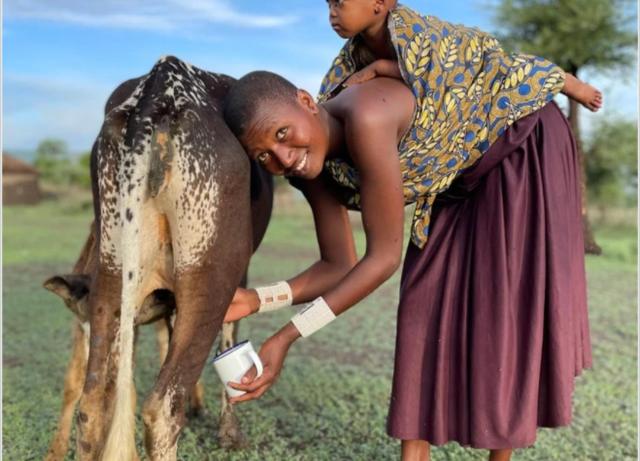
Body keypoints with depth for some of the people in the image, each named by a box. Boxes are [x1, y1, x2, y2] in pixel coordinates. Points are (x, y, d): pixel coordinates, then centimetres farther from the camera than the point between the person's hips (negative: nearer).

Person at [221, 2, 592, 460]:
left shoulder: (365, 118, -38)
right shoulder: (315, 169, -13)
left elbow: (384, 256, -33)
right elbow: (339, 267, -7)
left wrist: (287, 337, -33)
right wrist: (257, 300, -21)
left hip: (524, 144, -7)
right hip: (458, 179, 7)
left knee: (508, 310, -2)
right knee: (427, 307, 2)